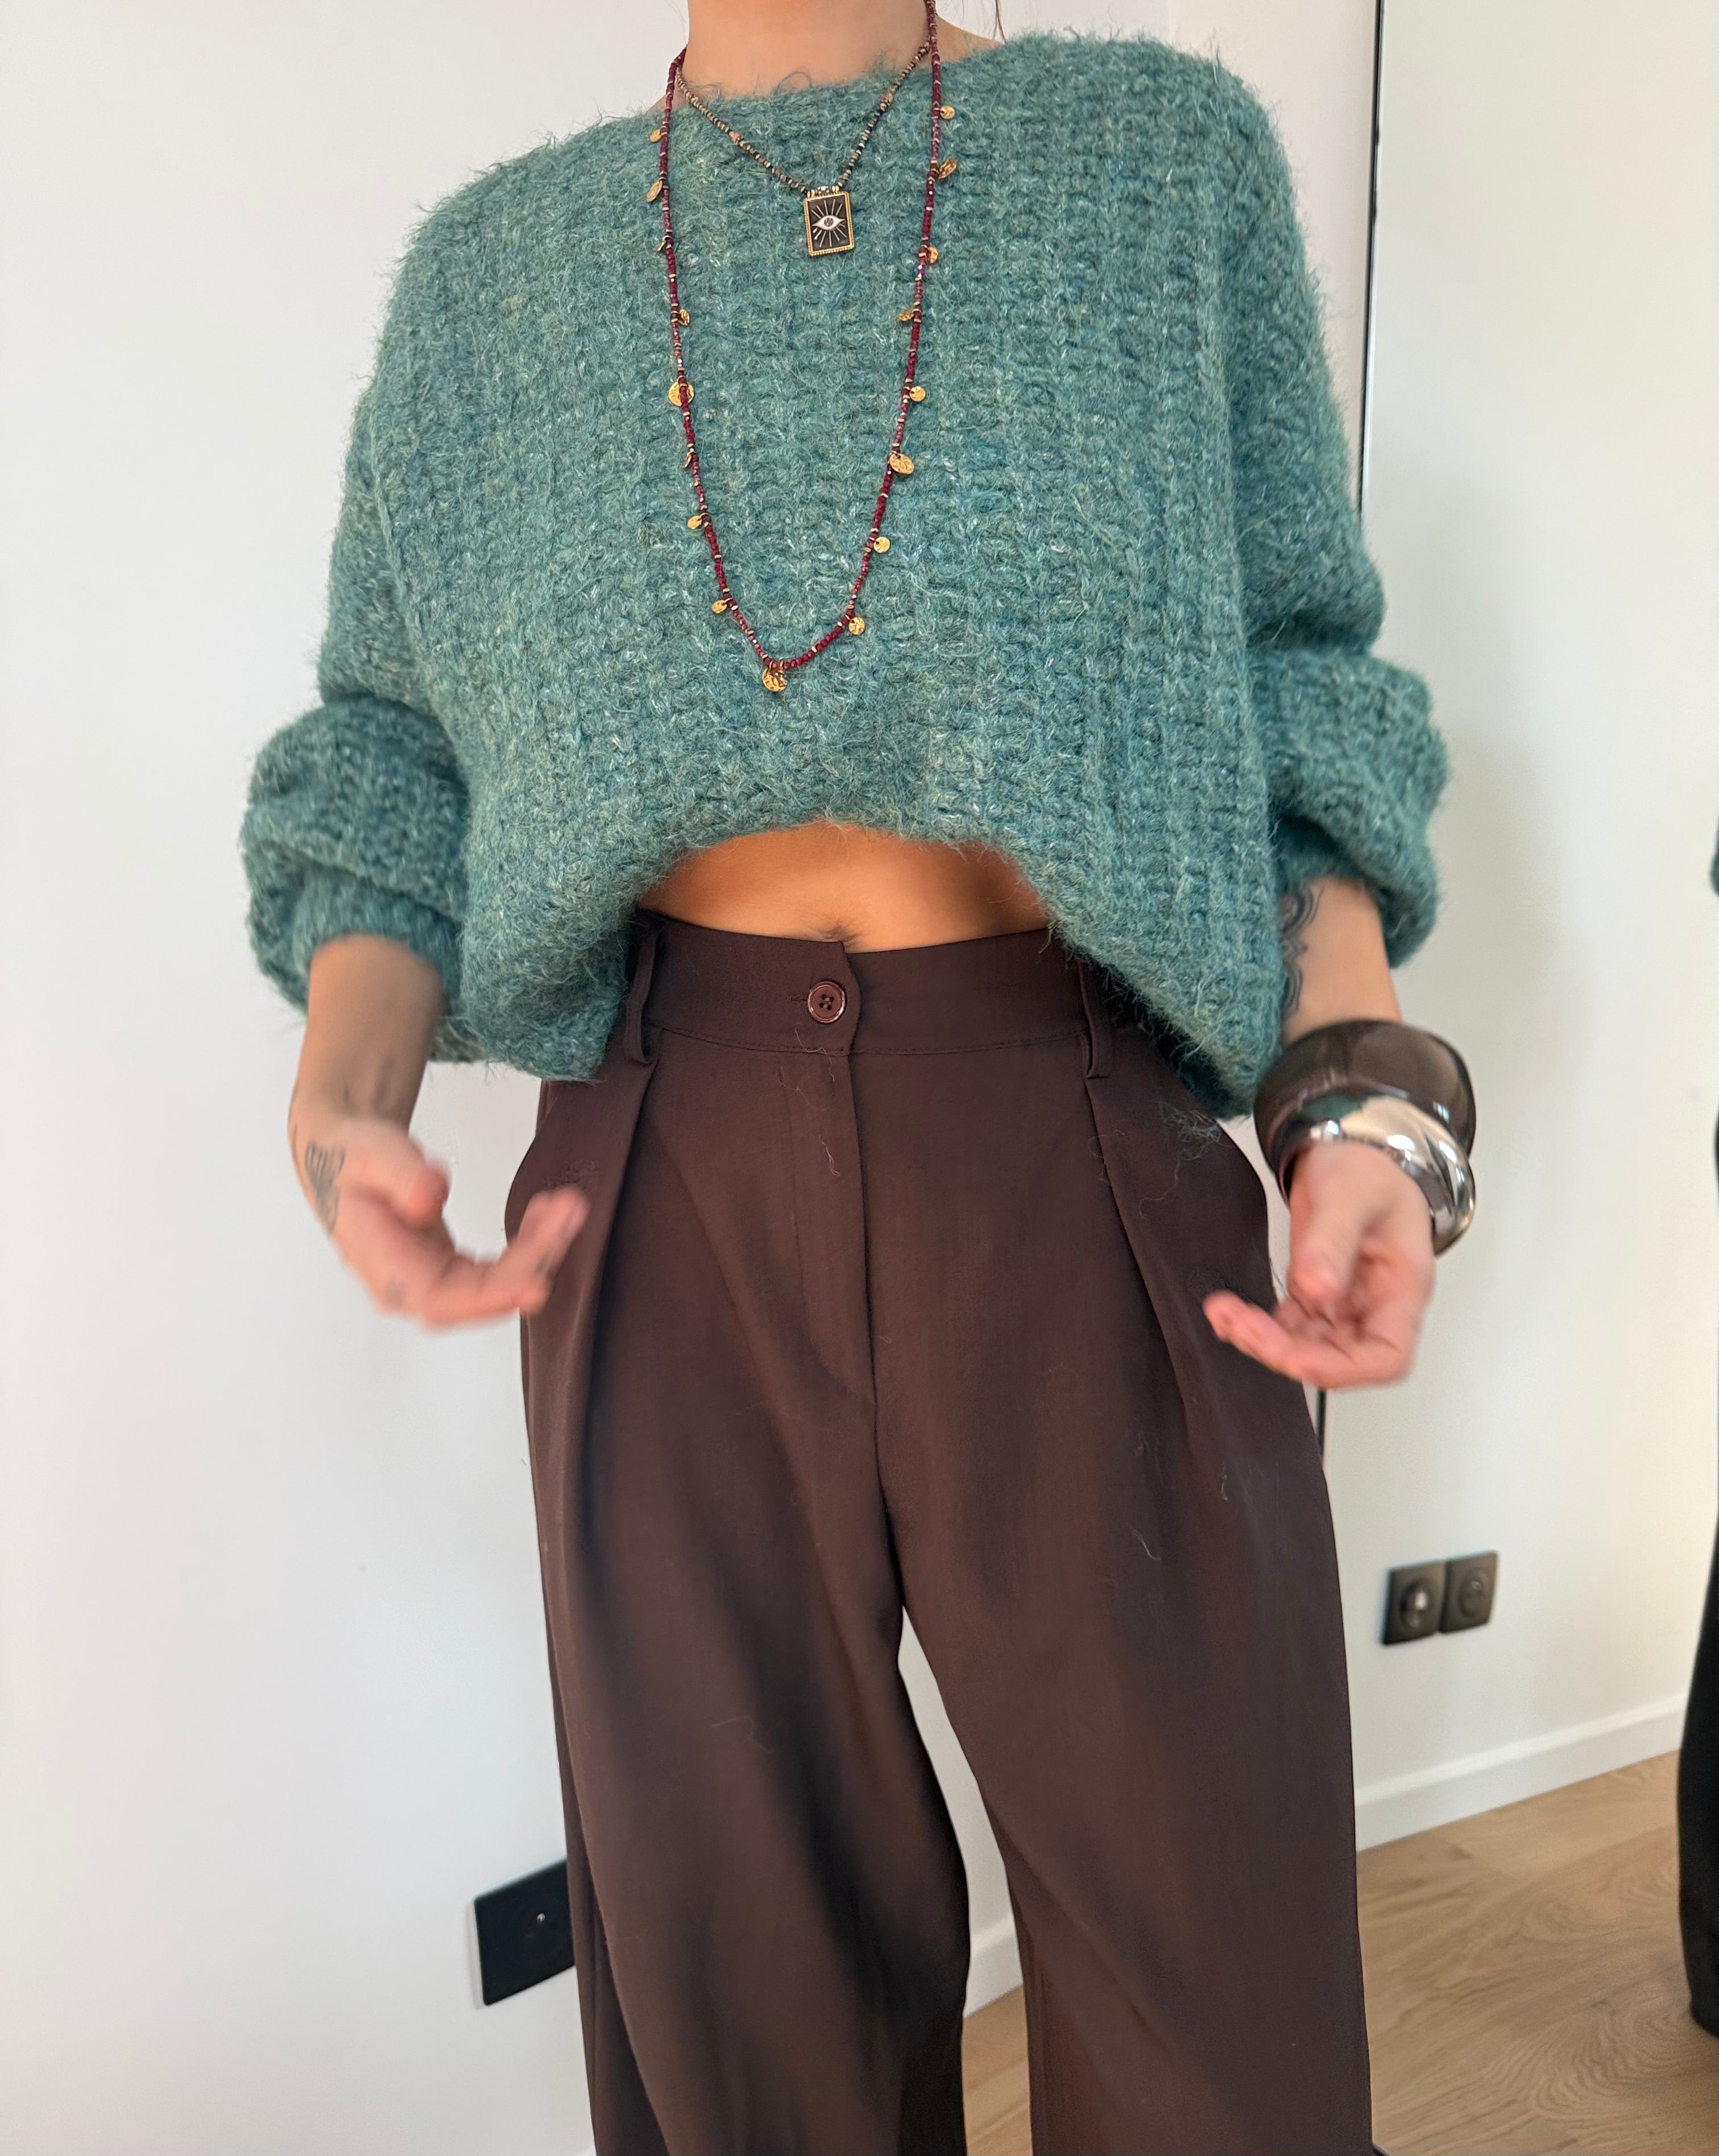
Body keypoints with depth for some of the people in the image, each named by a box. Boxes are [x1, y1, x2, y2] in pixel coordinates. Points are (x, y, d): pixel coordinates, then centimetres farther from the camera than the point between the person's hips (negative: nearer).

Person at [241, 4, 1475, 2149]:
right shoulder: (490, 264, 13)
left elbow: (1298, 686, 5)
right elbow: (391, 761, 10)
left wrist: (1360, 1086, -11)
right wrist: (345, 1090, -9)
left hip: (1090, 1120, 0)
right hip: (663, 1156, 2)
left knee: (1214, 1959, 8)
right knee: (737, 1944, 15)